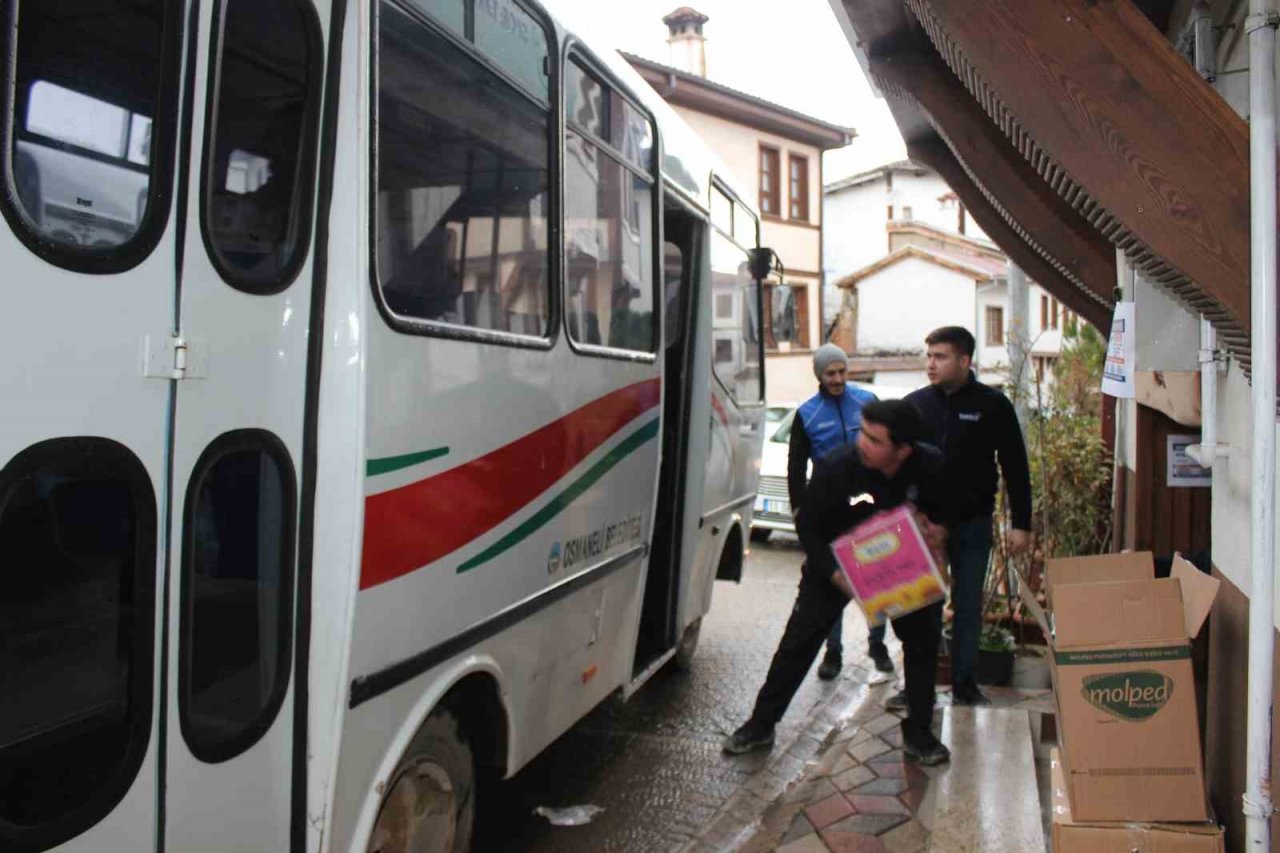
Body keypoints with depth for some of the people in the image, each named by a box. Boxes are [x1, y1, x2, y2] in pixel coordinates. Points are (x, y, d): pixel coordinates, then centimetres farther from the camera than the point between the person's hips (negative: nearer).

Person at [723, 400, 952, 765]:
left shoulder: (931, 467, -23)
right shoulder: (836, 468, -30)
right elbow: (808, 527, -17)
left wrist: (938, 531, -23)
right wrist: (836, 575, -27)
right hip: (836, 563, -2)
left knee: (924, 638, 1)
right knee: (799, 639, -4)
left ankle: (918, 733, 20)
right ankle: (761, 724, 10)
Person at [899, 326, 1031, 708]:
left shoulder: (993, 405, -4)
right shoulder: (915, 403, 1)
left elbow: (1015, 468, -1)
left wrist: (1021, 524, -4)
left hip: (973, 526, -1)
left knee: (968, 607, 9)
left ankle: (964, 684, 21)